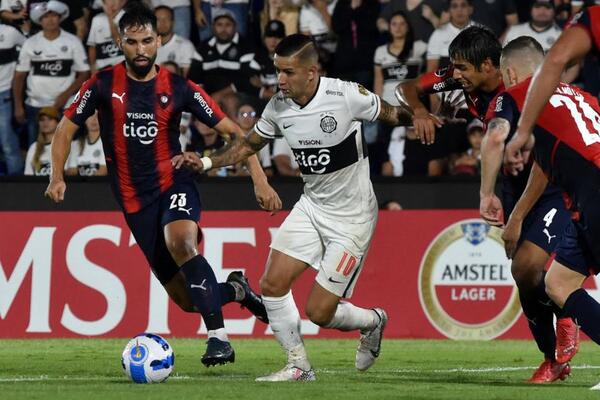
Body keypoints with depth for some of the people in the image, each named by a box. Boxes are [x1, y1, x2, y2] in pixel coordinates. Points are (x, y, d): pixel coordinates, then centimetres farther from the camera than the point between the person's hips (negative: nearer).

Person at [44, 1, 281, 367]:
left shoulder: (178, 88, -4)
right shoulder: (103, 85, -3)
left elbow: (232, 130, -1)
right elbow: (66, 128, 7)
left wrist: (260, 180, -10)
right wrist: (58, 177, -8)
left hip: (174, 185, -2)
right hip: (134, 200, 2)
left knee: (181, 243, -36)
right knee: (186, 300, -1)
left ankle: (219, 337, -36)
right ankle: (235, 289, 33)